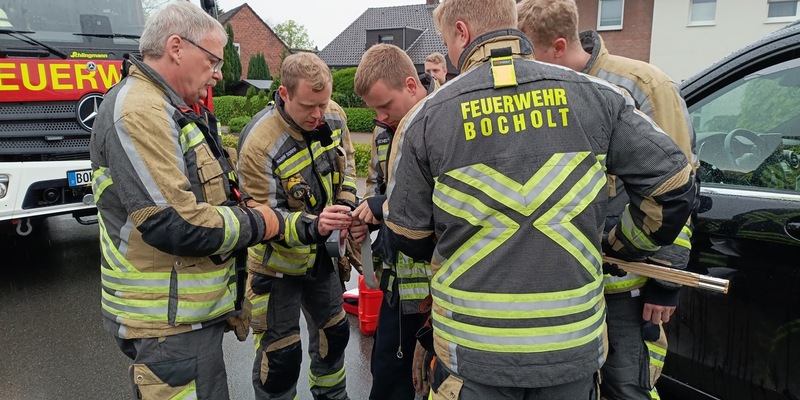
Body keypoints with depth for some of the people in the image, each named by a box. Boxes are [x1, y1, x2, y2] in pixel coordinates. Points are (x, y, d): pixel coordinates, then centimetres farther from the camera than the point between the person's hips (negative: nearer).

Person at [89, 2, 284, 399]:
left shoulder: (174, 110, 14)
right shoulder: (138, 110, -20)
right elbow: (174, 224, -27)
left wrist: (243, 207, 2)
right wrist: (256, 224, -13)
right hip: (170, 321, -10)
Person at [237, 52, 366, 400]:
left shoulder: (334, 114, -11)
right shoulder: (259, 143, -30)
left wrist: (347, 207, -7)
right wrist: (312, 226, -43)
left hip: (320, 254, 6)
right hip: (278, 263, -6)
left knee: (334, 331, 23)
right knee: (279, 354, 4)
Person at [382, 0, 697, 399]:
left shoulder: (428, 115, -8)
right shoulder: (594, 95, -3)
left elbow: (407, 233, -1)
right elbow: (673, 182, -1)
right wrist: (621, 246, 14)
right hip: (575, 344, 3)